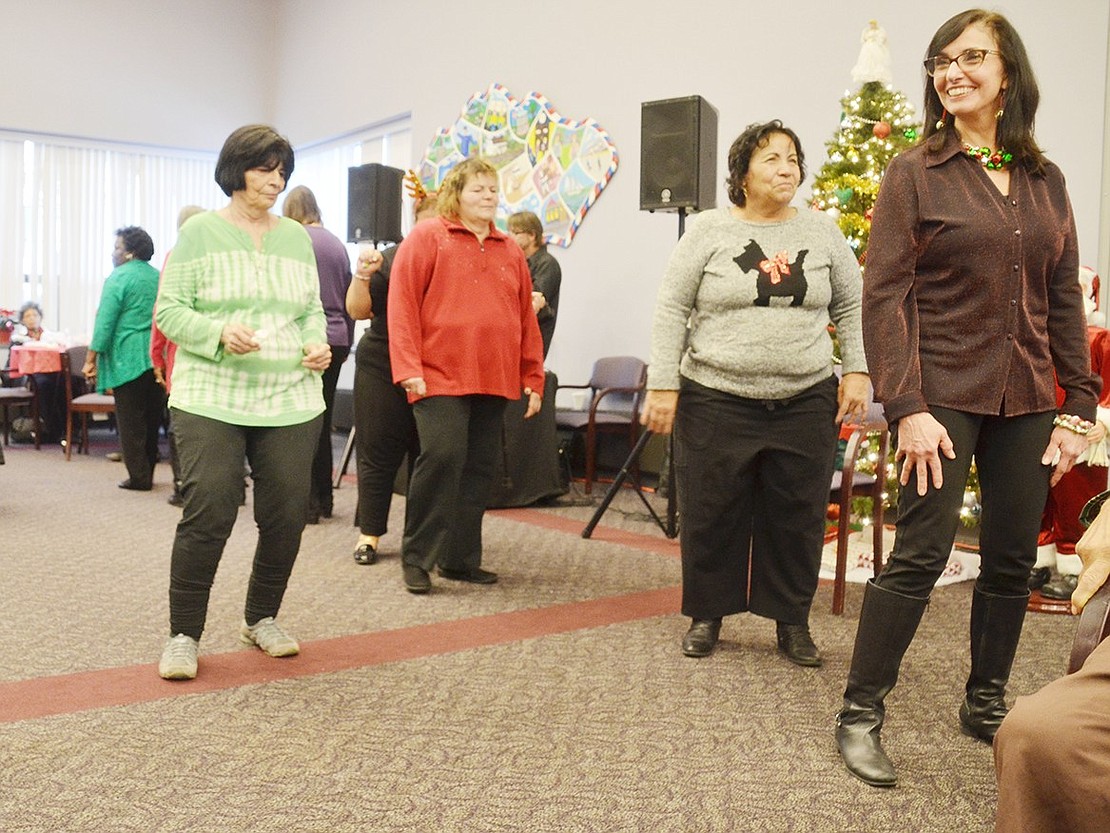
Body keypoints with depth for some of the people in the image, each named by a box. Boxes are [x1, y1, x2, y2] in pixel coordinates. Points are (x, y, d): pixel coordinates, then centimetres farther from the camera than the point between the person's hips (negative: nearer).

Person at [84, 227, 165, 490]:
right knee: (152, 417, 12)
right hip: (157, 358, 6)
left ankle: (139, 477, 1)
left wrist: (91, 359, -8)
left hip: (128, 359, -6)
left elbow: (105, 321, -11)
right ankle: (148, 473, 19)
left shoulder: (118, 278, -7)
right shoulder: (158, 277, 12)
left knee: (130, 421, 0)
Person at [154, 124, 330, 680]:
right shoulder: (200, 232, 2)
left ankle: (261, 619, 26)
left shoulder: (296, 237, 14)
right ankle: (183, 635, 8)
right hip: (211, 400, -4)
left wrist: (316, 342, -4)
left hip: (291, 401, 4)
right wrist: (220, 332, -19)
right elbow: (169, 310, -2)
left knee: (287, 516, 5)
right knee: (207, 515, -8)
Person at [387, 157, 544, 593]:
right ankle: (417, 558, -2)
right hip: (440, 377, -5)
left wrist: (533, 379, 14)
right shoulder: (427, 237, 2)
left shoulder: (510, 251, 16)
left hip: (494, 381, 6)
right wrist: (408, 369, -12)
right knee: (442, 455, -16)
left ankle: (461, 558, 18)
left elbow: (526, 318, 17)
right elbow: (402, 303, -5)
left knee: (479, 468, 7)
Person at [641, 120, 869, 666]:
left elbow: (852, 308, 13)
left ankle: (792, 622, 24)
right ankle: (707, 616, 24)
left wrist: (857, 371, 2)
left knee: (798, 519, 8)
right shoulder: (710, 230, -1)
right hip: (716, 401, -2)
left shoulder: (823, 232, 8)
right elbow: (671, 311, -2)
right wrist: (663, 386, -8)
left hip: (805, 403, 2)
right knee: (711, 515, 6)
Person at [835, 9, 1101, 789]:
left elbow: (1065, 302, 12)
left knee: (1013, 561, 10)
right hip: (944, 396, -5)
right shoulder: (914, 173, -2)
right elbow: (885, 297, -9)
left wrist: (1079, 408, 5)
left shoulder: (1045, 182, 11)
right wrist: (907, 408, -16)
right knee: (920, 556, -5)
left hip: (1026, 404, 5)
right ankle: (861, 715, 8)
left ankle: (986, 704, 28)